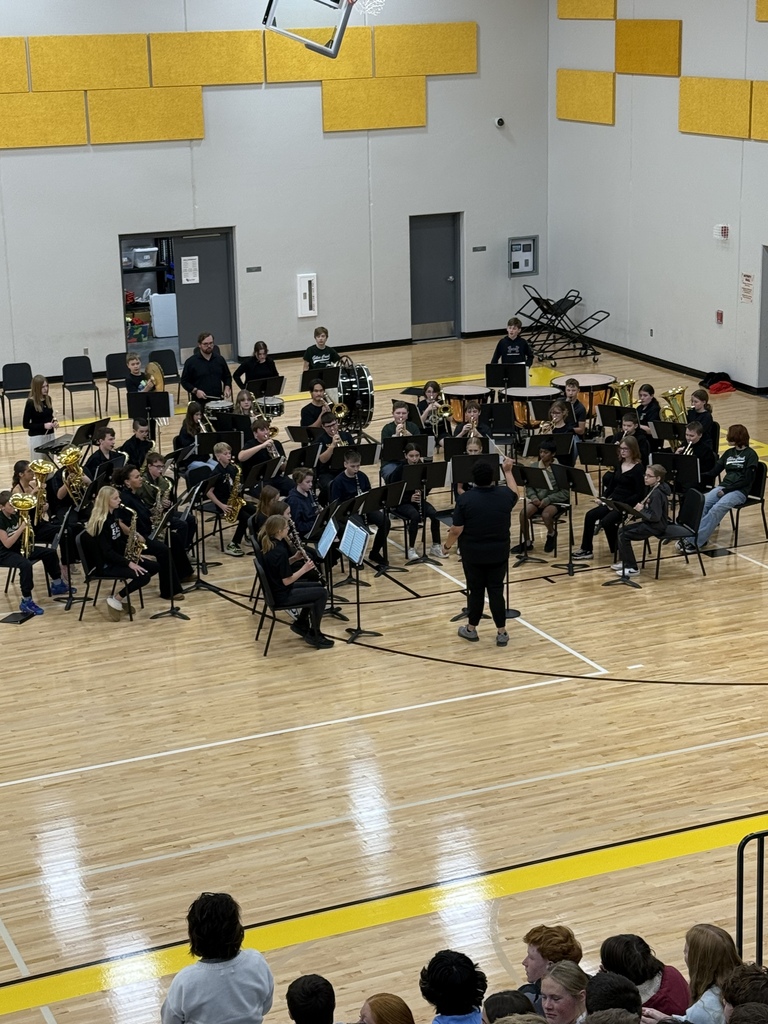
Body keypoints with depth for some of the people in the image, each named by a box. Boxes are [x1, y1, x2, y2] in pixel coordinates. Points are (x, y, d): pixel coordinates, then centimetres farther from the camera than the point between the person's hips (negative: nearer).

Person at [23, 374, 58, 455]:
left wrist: (54, 421, -4)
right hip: (36, 437, -6)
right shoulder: (30, 402, -15)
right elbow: (26, 424, -14)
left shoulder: (48, 399, 3)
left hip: (50, 435, 6)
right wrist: (43, 425, -22)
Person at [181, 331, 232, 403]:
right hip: (200, 403, -3)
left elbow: (227, 377, 20)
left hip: (218, 400, 3)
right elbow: (184, 381, 1)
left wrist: (227, 388, 1)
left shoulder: (220, 359, 9)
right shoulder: (191, 362, -3)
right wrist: (195, 391, -13)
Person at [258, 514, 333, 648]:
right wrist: (304, 569, -15)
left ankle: (301, 624, 26)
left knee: (317, 586, 20)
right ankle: (314, 635, 5)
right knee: (322, 593, -3)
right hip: (282, 595, -10)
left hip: (276, 589, 10)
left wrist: (294, 558, 1)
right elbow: (287, 580, -24)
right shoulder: (280, 551, -28)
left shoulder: (268, 545, 0)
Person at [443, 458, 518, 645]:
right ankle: (502, 633, 10)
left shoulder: (465, 499, -14)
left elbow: (456, 530, -12)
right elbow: (514, 495, 21)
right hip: (499, 553, 2)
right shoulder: (504, 495, -5)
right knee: (496, 590, 8)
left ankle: (471, 629, 23)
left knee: (475, 590, 11)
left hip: (473, 554, -2)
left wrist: (447, 544, 6)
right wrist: (508, 472, 30)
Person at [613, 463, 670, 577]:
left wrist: (641, 510, -20)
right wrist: (634, 518, 8)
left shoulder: (657, 494, -23)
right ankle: (624, 561, 22)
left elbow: (655, 516, -28)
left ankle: (632, 568, -9)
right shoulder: (653, 489, 8)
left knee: (624, 536, -15)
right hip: (649, 523, 10)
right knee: (622, 530, 12)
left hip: (656, 526, -10)